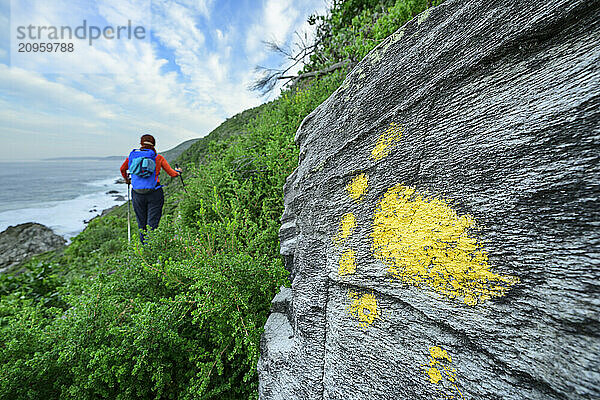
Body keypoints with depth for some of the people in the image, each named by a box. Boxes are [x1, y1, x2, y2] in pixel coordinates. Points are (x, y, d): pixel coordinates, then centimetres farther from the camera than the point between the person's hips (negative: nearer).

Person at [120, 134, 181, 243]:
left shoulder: (132, 155, 8)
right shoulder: (158, 157, 1)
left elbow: (122, 169, 23)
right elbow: (172, 173, 4)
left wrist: (126, 179, 42)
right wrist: (178, 172, 26)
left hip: (137, 194, 3)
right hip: (154, 193, -3)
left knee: (141, 223, 16)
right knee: (152, 223, 0)